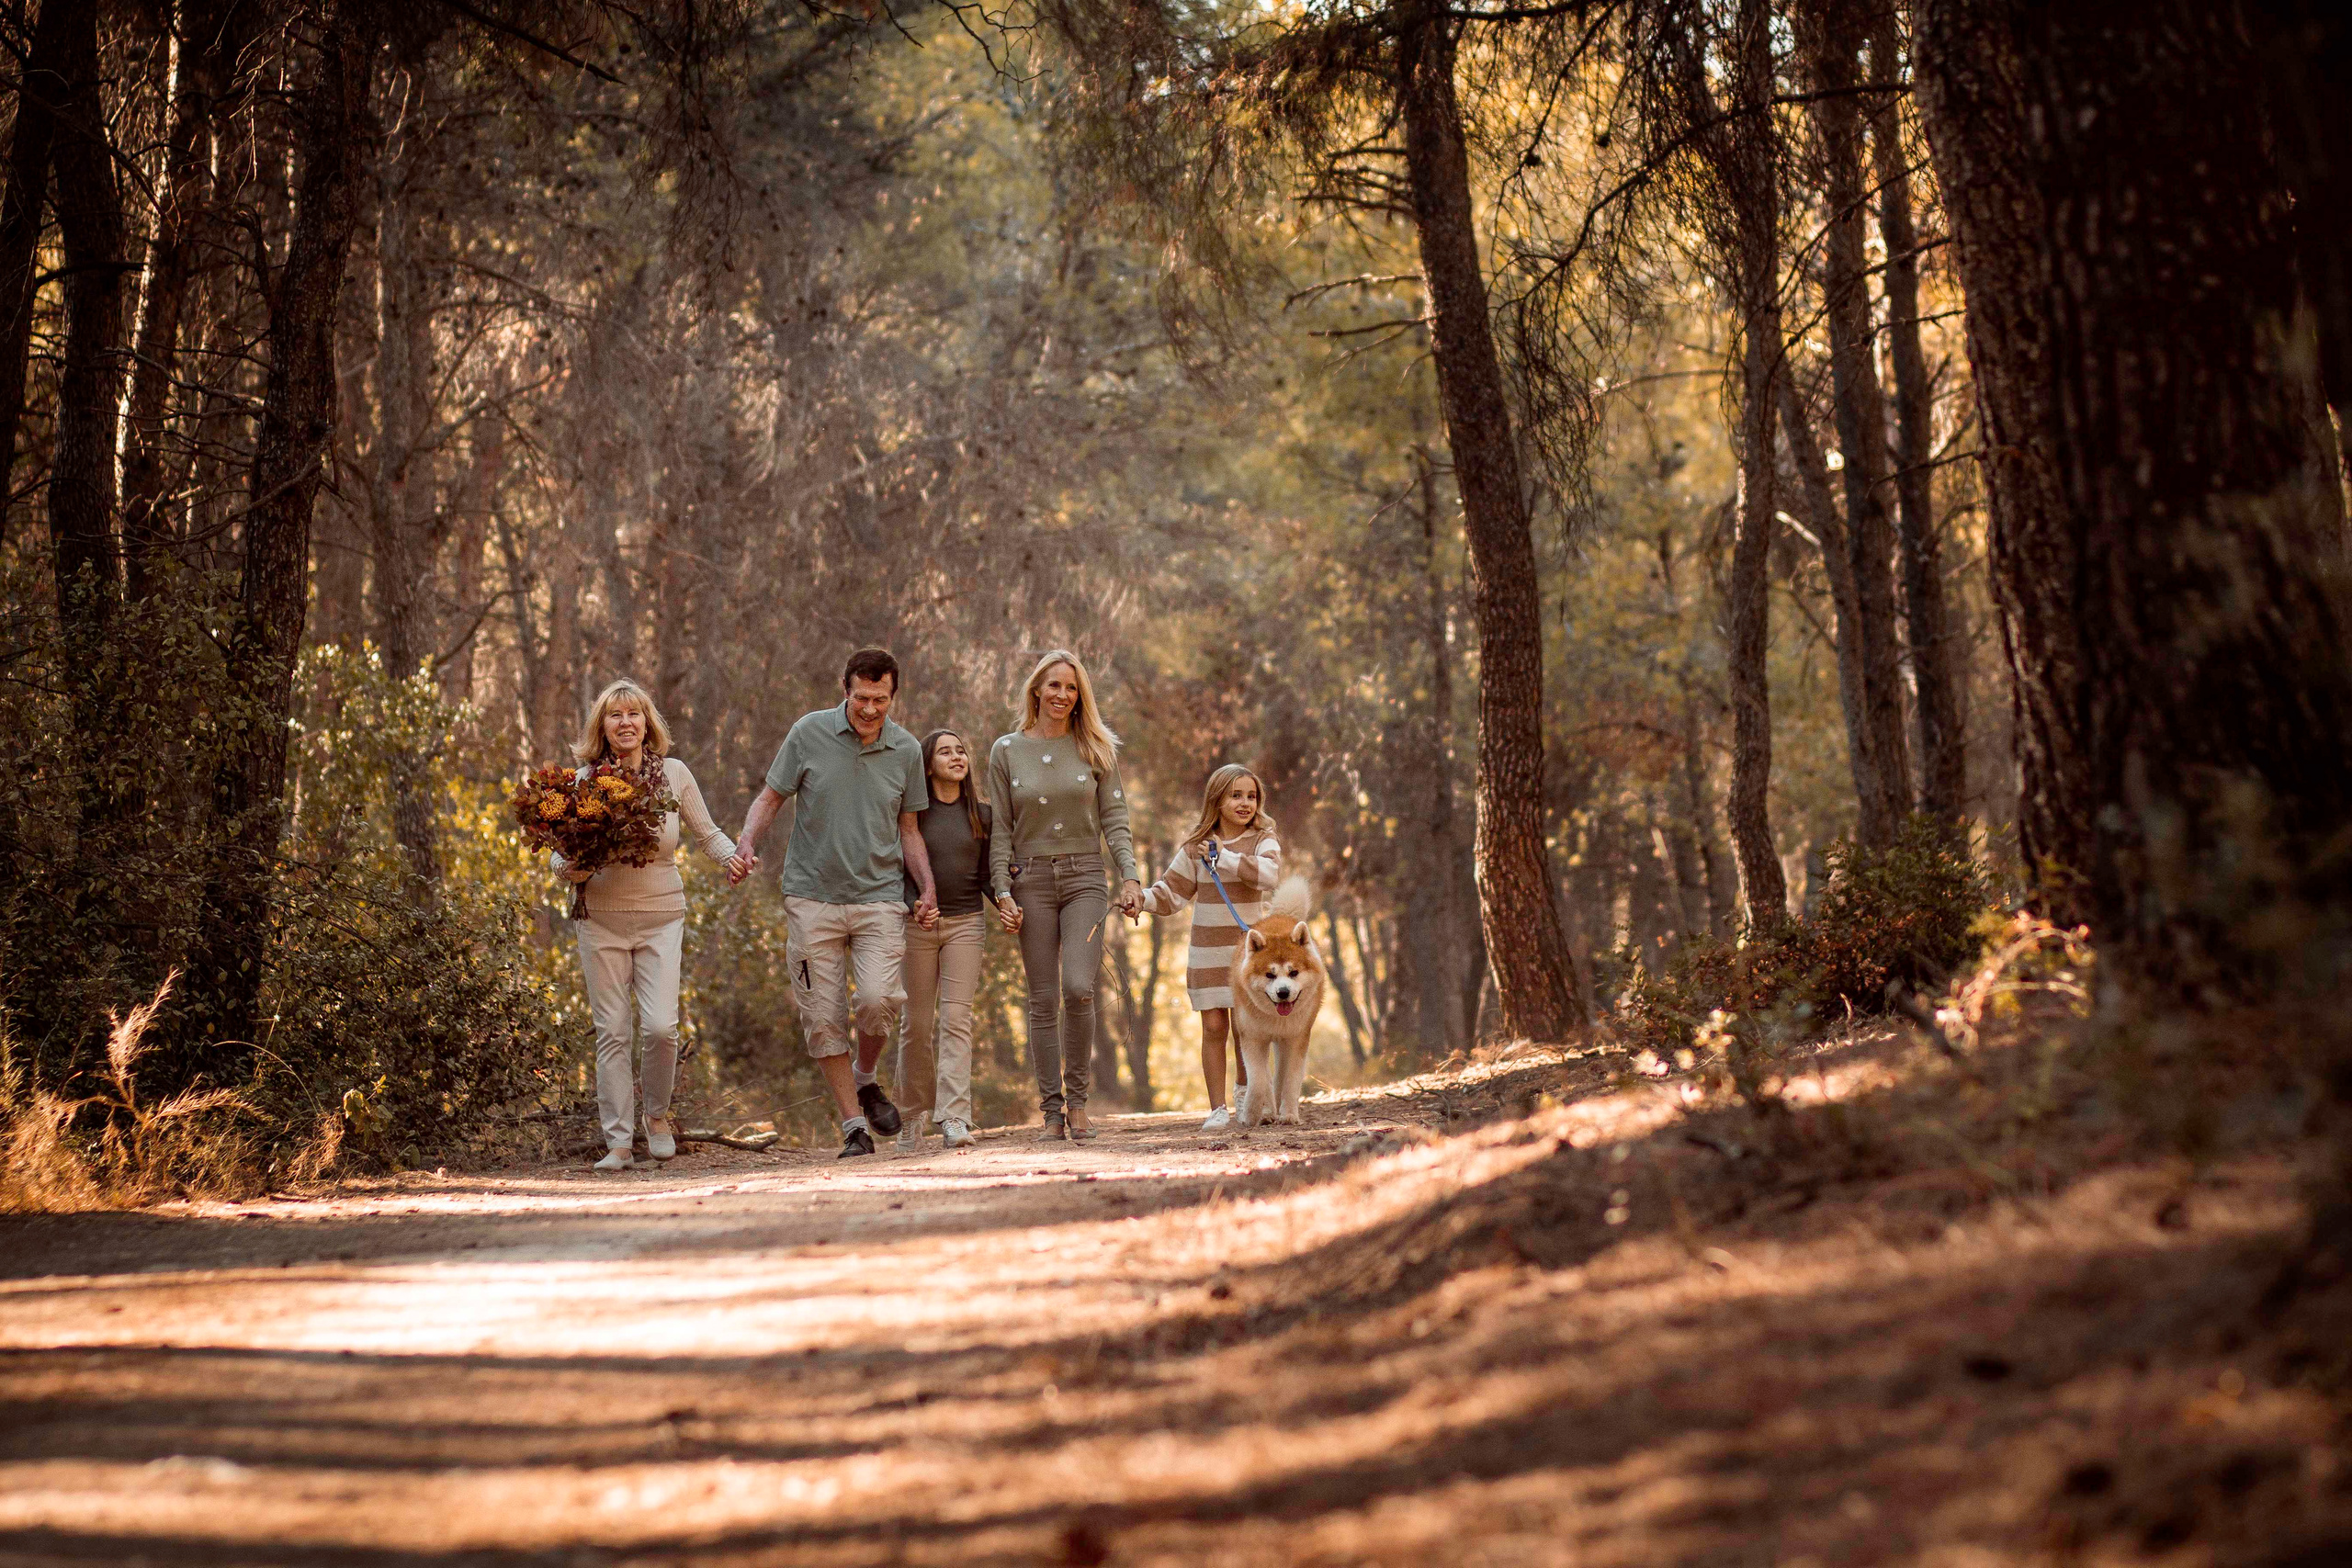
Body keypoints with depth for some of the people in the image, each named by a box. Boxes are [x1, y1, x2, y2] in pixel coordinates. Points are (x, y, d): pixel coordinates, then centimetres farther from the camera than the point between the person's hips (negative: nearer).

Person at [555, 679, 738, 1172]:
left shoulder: (673, 773, -1)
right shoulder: (586, 780, -2)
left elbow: (707, 834, 10)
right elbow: (561, 855, 4)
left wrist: (733, 855, -10)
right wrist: (570, 869, -18)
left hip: (661, 917, 0)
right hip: (602, 920, 0)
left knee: (660, 1026, -12)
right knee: (612, 1033, 0)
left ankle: (657, 1114, 15)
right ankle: (619, 1142, 8)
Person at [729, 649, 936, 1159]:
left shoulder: (906, 750, 4)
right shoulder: (810, 733, -2)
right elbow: (769, 797, 5)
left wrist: (927, 887, 1)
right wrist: (746, 845, -13)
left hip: (879, 896, 0)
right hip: (812, 895, 0)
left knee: (879, 998, -19)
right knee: (823, 1018, -2)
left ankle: (865, 1079, 11)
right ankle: (854, 1126, 9)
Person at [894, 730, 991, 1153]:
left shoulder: (981, 815, 8)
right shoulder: (912, 813, 1)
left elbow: (985, 875, 12)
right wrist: (914, 905, -19)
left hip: (965, 923, 1)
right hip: (918, 925, -1)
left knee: (956, 1019, -9)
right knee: (917, 1024, 4)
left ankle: (954, 1118, -15)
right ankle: (911, 1115, 21)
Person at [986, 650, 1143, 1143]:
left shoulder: (1095, 749, 6)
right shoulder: (1006, 751, 5)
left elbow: (1114, 818, 4)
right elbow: (1000, 830, 5)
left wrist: (1130, 876, -8)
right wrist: (1002, 893, -4)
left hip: (1084, 879, -1)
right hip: (1031, 881, 1)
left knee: (1078, 989, -16)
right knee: (1043, 1000, 0)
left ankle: (1077, 1097, -1)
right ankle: (1052, 1108, 6)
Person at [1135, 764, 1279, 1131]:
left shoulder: (1263, 840, -2)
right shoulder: (1196, 847, 4)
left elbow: (1267, 874, -23)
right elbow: (1172, 892, 7)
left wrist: (1224, 857, -21)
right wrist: (1143, 898, -11)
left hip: (1249, 948, -1)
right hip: (1208, 951, 1)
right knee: (1214, 1028, -3)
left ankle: (1244, 1090, 28)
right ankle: (1217, 1109, 3)